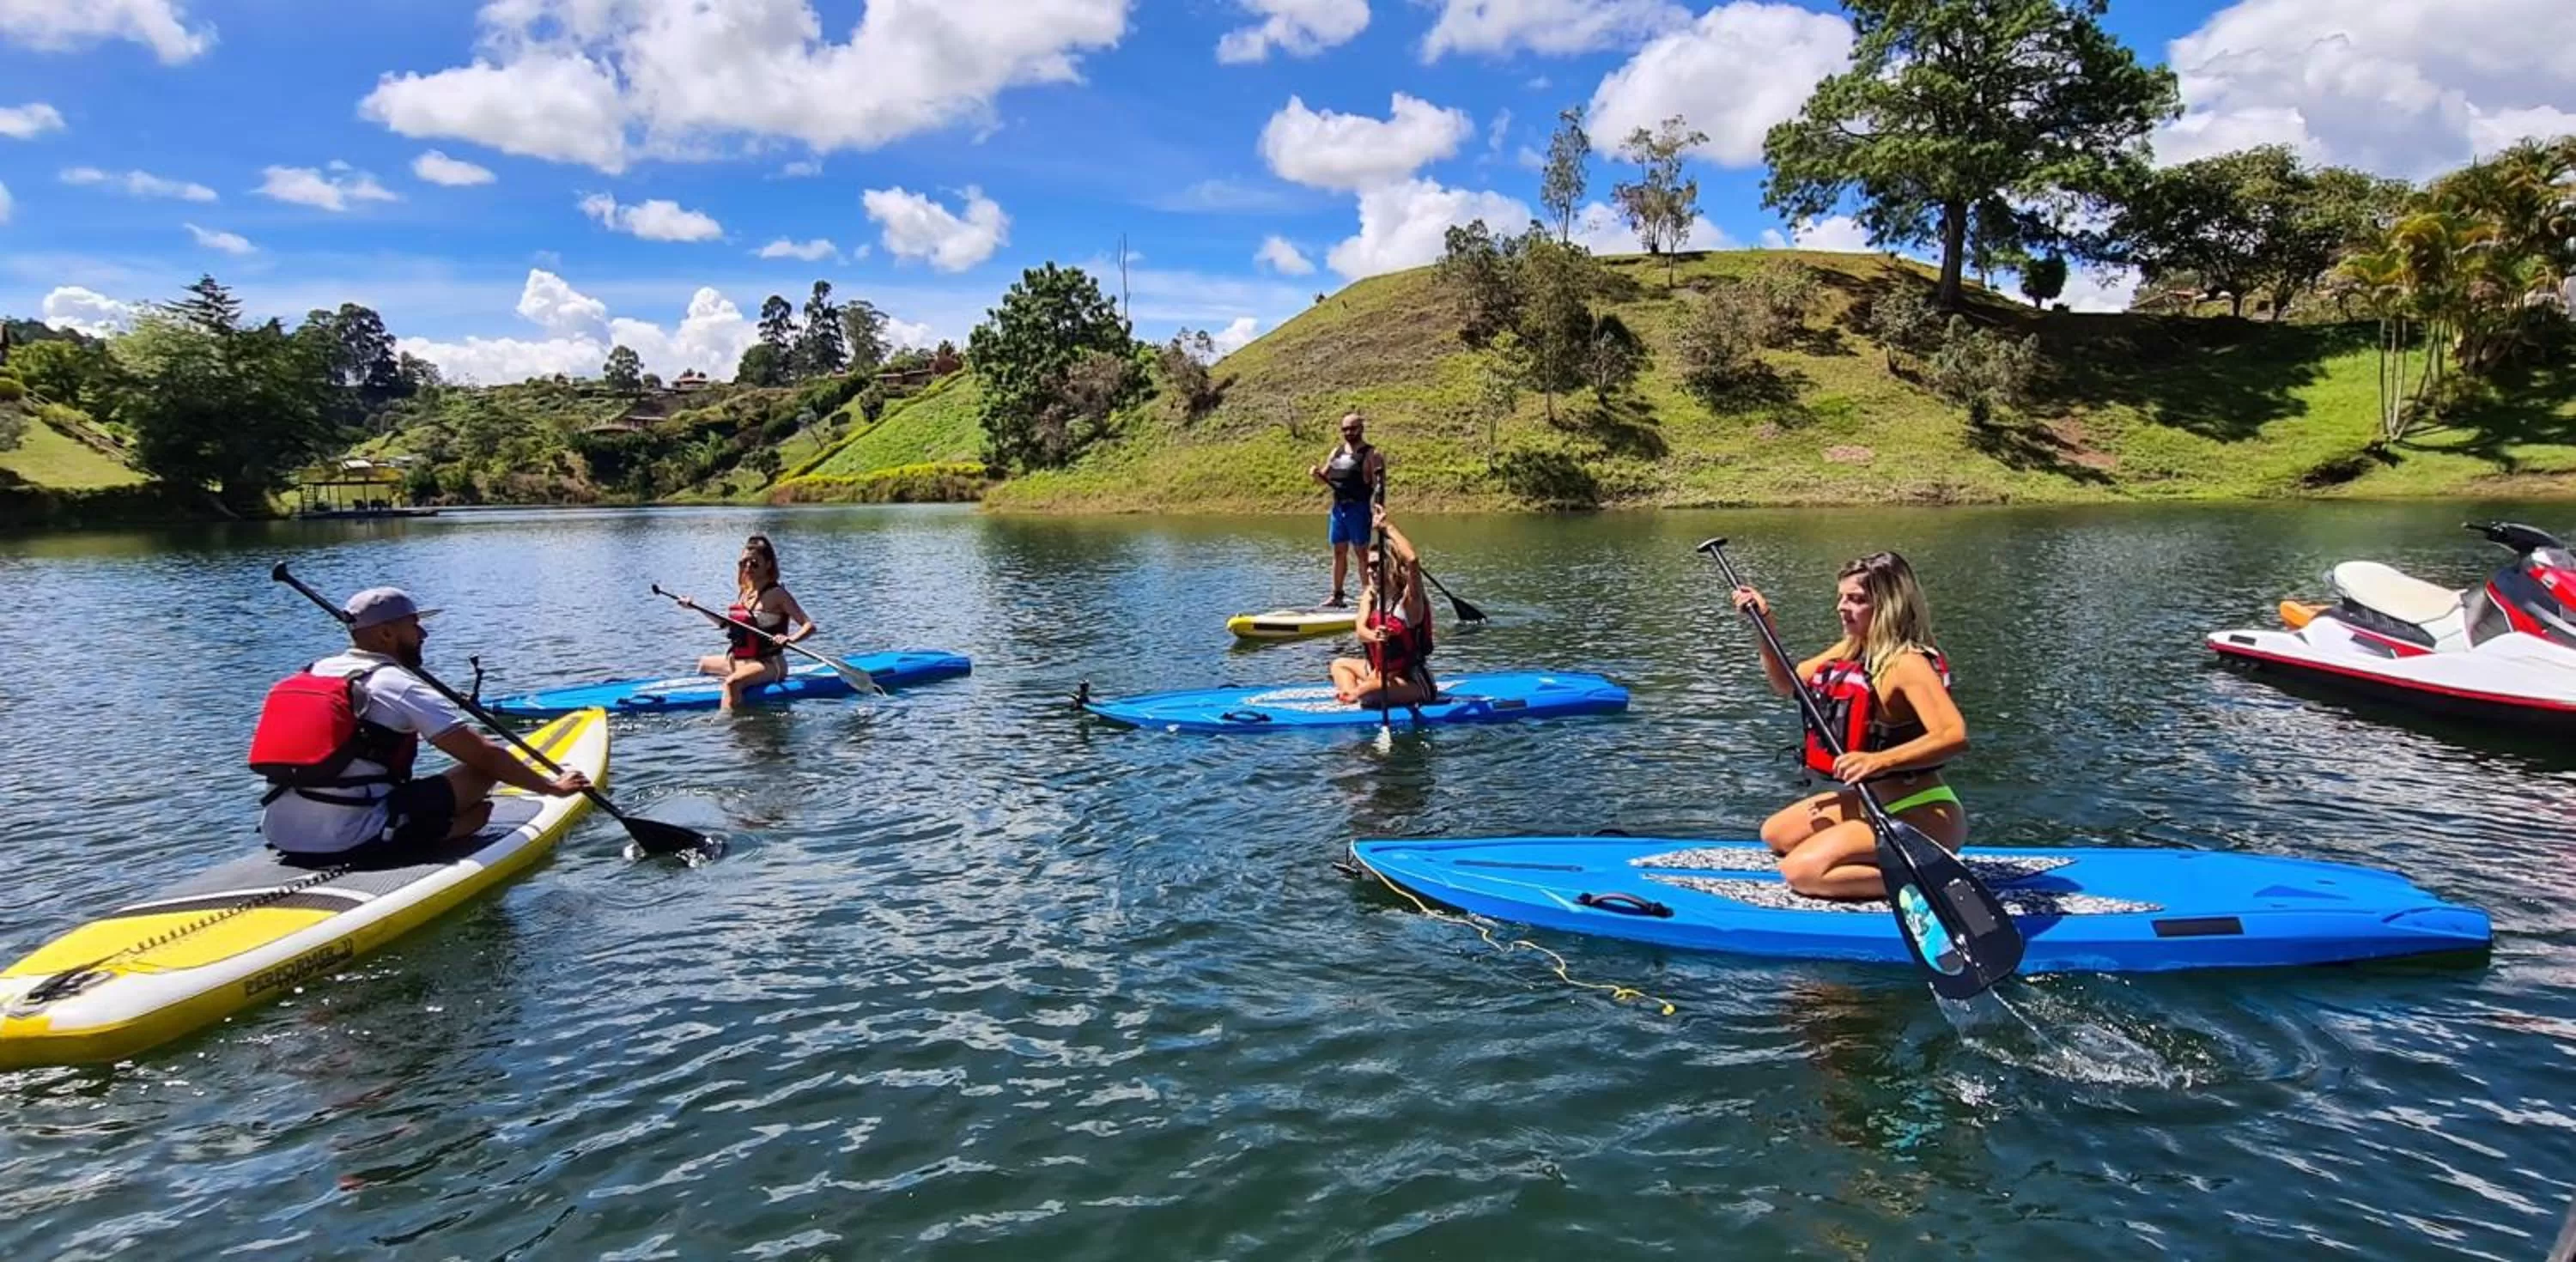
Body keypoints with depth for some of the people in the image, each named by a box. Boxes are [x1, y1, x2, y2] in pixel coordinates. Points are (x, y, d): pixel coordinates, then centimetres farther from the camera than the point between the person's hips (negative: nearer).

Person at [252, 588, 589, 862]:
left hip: (279, 838, 8)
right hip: (351, 841, -8)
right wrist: (552, 786, 5)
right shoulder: (399, 686, -7)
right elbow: (486, 756, -7)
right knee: (478, 804, -2)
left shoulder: (311, 674, 14)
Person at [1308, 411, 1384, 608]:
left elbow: (1376, 485, -9)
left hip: (1358, 508, -6)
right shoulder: (1337, 452, 14)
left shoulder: (1370, 454, -5)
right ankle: (1337, 596, 16)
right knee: (1339, 552, 10)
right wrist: (1316, 474, -1)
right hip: (1338, 508, 6)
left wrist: (1378, 477, -30)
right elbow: (1325, 478, 20)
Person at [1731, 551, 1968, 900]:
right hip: (1873, 801, 10)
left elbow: (1955, 735, -34)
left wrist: (1879, 761, -47)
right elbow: (1787, 684, 19)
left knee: (1801, 871, -22)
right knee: (1775, 835, 19)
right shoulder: (1850, 651, 6)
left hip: (1922, 815, -10)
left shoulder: (1907, 663, -21)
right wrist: (1765, 625, 7)